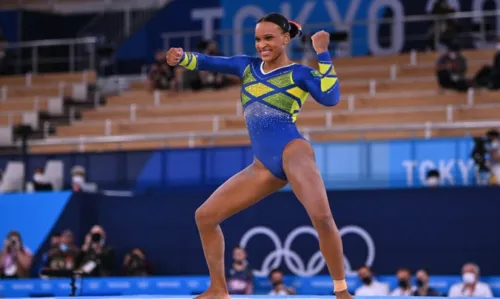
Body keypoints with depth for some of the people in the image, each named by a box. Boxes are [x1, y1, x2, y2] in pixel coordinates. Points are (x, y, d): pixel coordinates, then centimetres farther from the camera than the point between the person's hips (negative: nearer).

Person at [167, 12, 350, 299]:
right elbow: (209, 62, 11)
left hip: (293, 151, -6)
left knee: (322, 217, -27)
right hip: (263, 165, 6)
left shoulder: (299, 73, 3)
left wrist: (323, 52, -10)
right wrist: (181, 57, -9)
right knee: (205, 216, 5)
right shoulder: (247, 66, 18)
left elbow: (330, 98, -13)